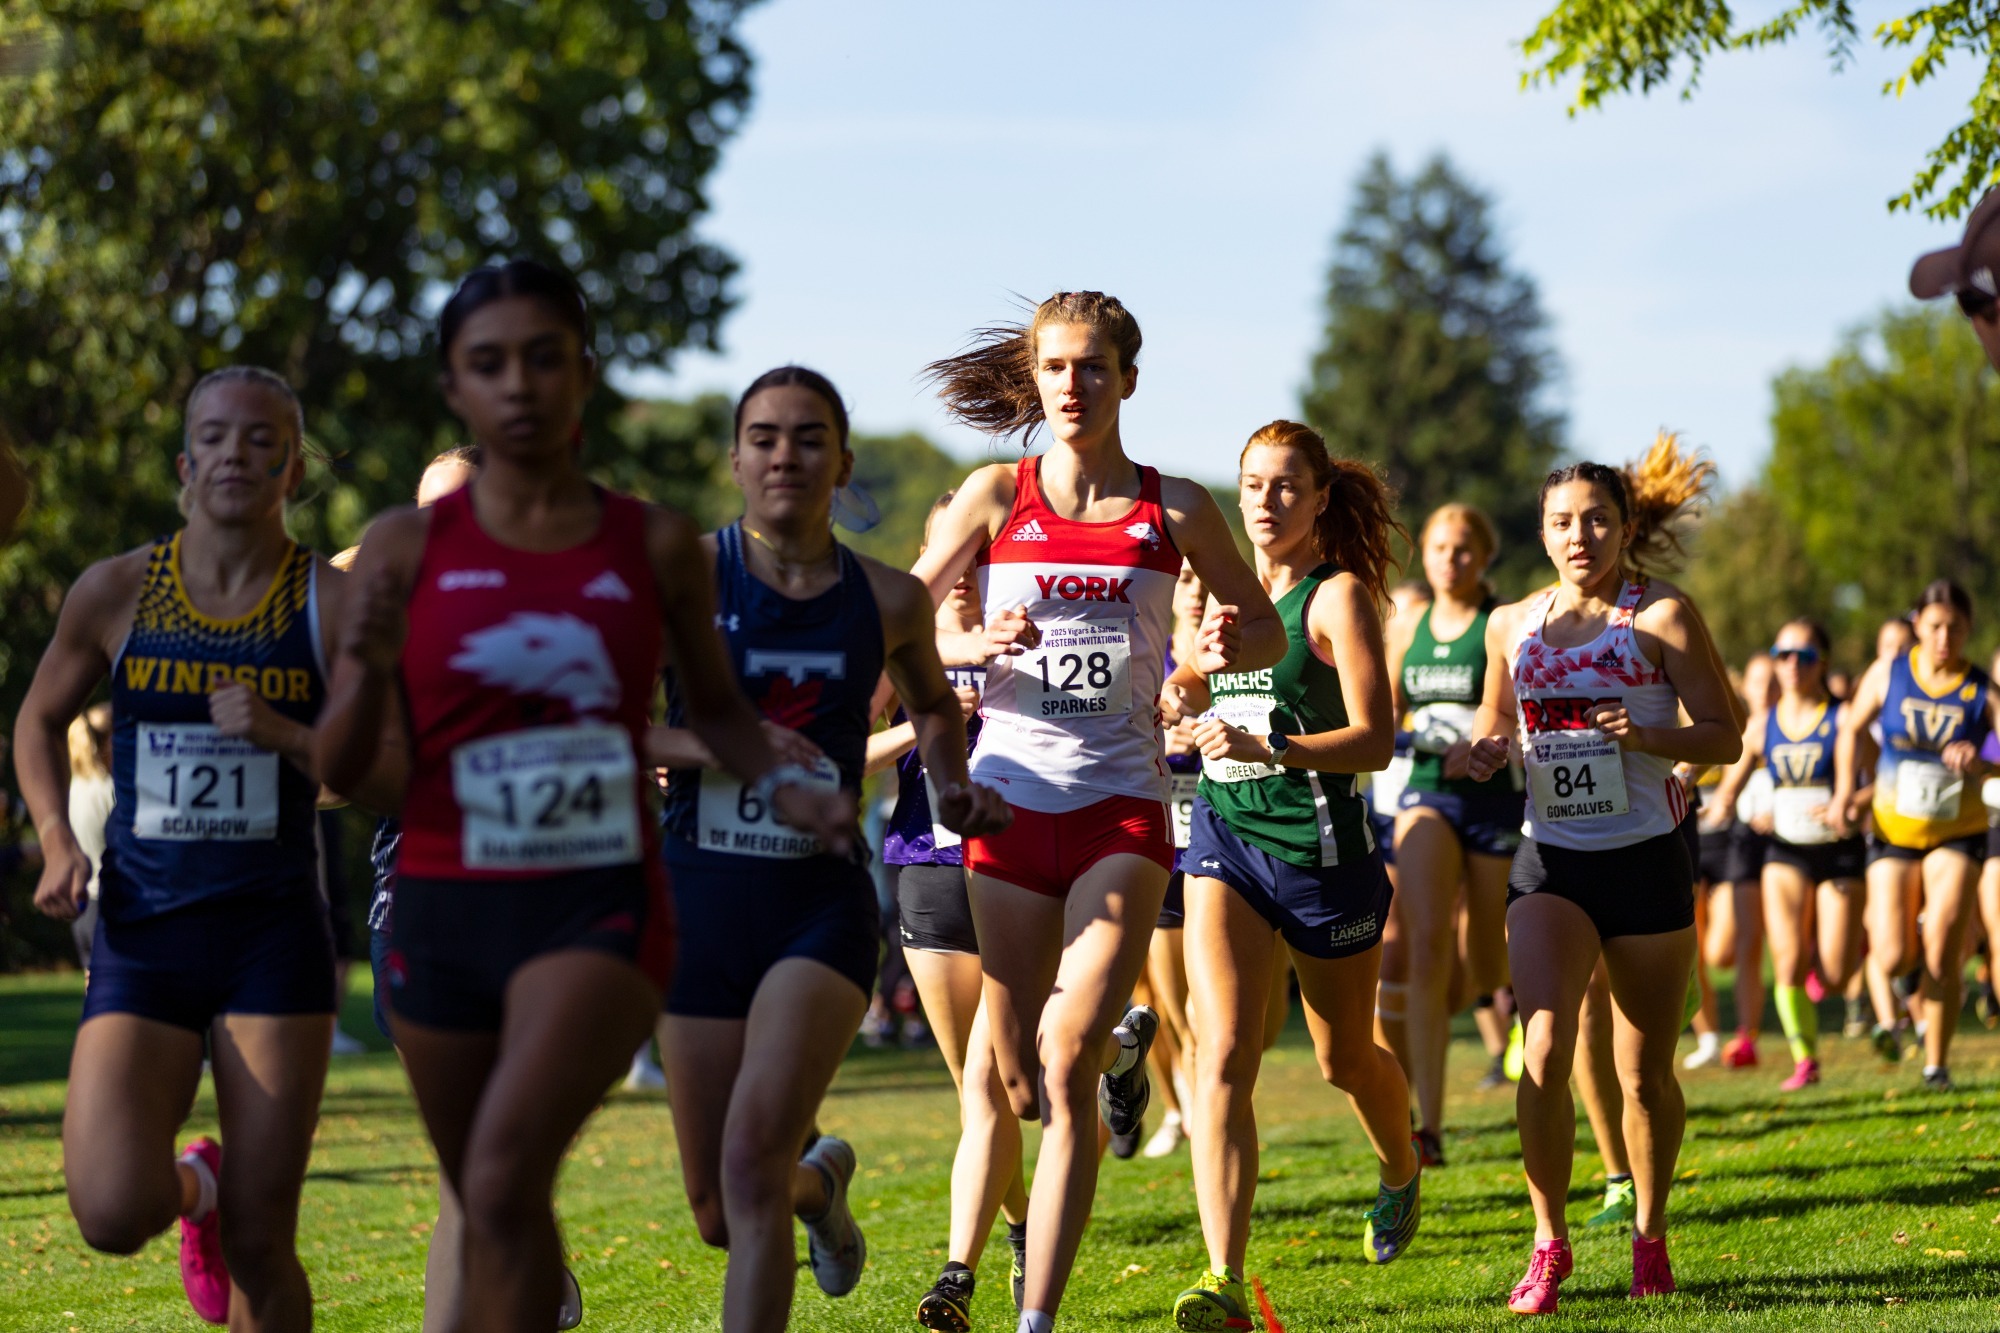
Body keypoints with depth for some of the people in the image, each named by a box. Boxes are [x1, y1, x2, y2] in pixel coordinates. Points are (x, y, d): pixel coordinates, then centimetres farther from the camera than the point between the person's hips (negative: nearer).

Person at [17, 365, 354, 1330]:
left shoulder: (334, 605, -1)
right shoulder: (115, 592, 3)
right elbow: (42, 717, 19)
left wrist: (285, 734, -17)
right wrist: (57, 842, 3)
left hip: (274, 936, -1)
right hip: (142, 935, 1)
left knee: (259, 1246, -3)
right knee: (113, 1214, -16)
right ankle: (192, 1187, 20)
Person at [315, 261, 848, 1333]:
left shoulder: (656, 545, 2)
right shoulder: (408, 548, 1)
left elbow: (714, 702, 19)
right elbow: (341, 769, -1)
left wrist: (777, 786, 0)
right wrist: (373, 667, -20)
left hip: (602, 910, -2)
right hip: (445, 912, 2)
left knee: (505, 1176, -24)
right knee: (490, 1213, 16)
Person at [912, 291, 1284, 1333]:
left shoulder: (1173, 506, 3)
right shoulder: (998, 494, 3)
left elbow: (1269, 631, 13)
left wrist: (1229, 645, -11)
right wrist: (975, 647, -15)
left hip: (1123, 806, -2)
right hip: (1012, 802, 2)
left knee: (1066, 1065, -17)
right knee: (1020, 1086, 9)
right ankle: (1123, 1042, 46)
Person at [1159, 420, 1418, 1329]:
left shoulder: (1339, 596, -7)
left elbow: (1375, 741, -16)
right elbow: (1191, 697, 26)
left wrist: (1268, 748, -29)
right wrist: (1183, 694, 2)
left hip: (1321, 843, -4)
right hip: (1224, 837, 4)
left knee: (1345, 1058, 15)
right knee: (1223, 1055, -14)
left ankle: (1402, 1175, 49)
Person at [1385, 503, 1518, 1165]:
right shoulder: (1406, 632, 11)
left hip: (1497, 795, -2)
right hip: (1426, 795, 2)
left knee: (1488, 971, 6)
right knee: (1425, 945, -19)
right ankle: (1429, 1125, -23)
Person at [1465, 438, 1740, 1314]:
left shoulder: (1661, 616, -2)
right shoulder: (1512, 626, 8)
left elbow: (1725, 737, -2)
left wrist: (1651, 737, -21)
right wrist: (1484, 753, 0)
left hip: (1646, 858, -2)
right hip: (1550, 861, 2)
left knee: (1645, 1074, 6)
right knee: (1544, 1051, -17)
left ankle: (1649, 1236, 27)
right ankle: (1549, 1241, -3)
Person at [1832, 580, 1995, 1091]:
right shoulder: (1887, 674, -3)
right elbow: (1853, 728, 12)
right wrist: (1845, 791, 1)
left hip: (1956, 835, -1)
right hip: (1893, 831, 1)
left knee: (1941, 956, -11)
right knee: (1891, 958, -9)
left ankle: (1936, 1063, 9)